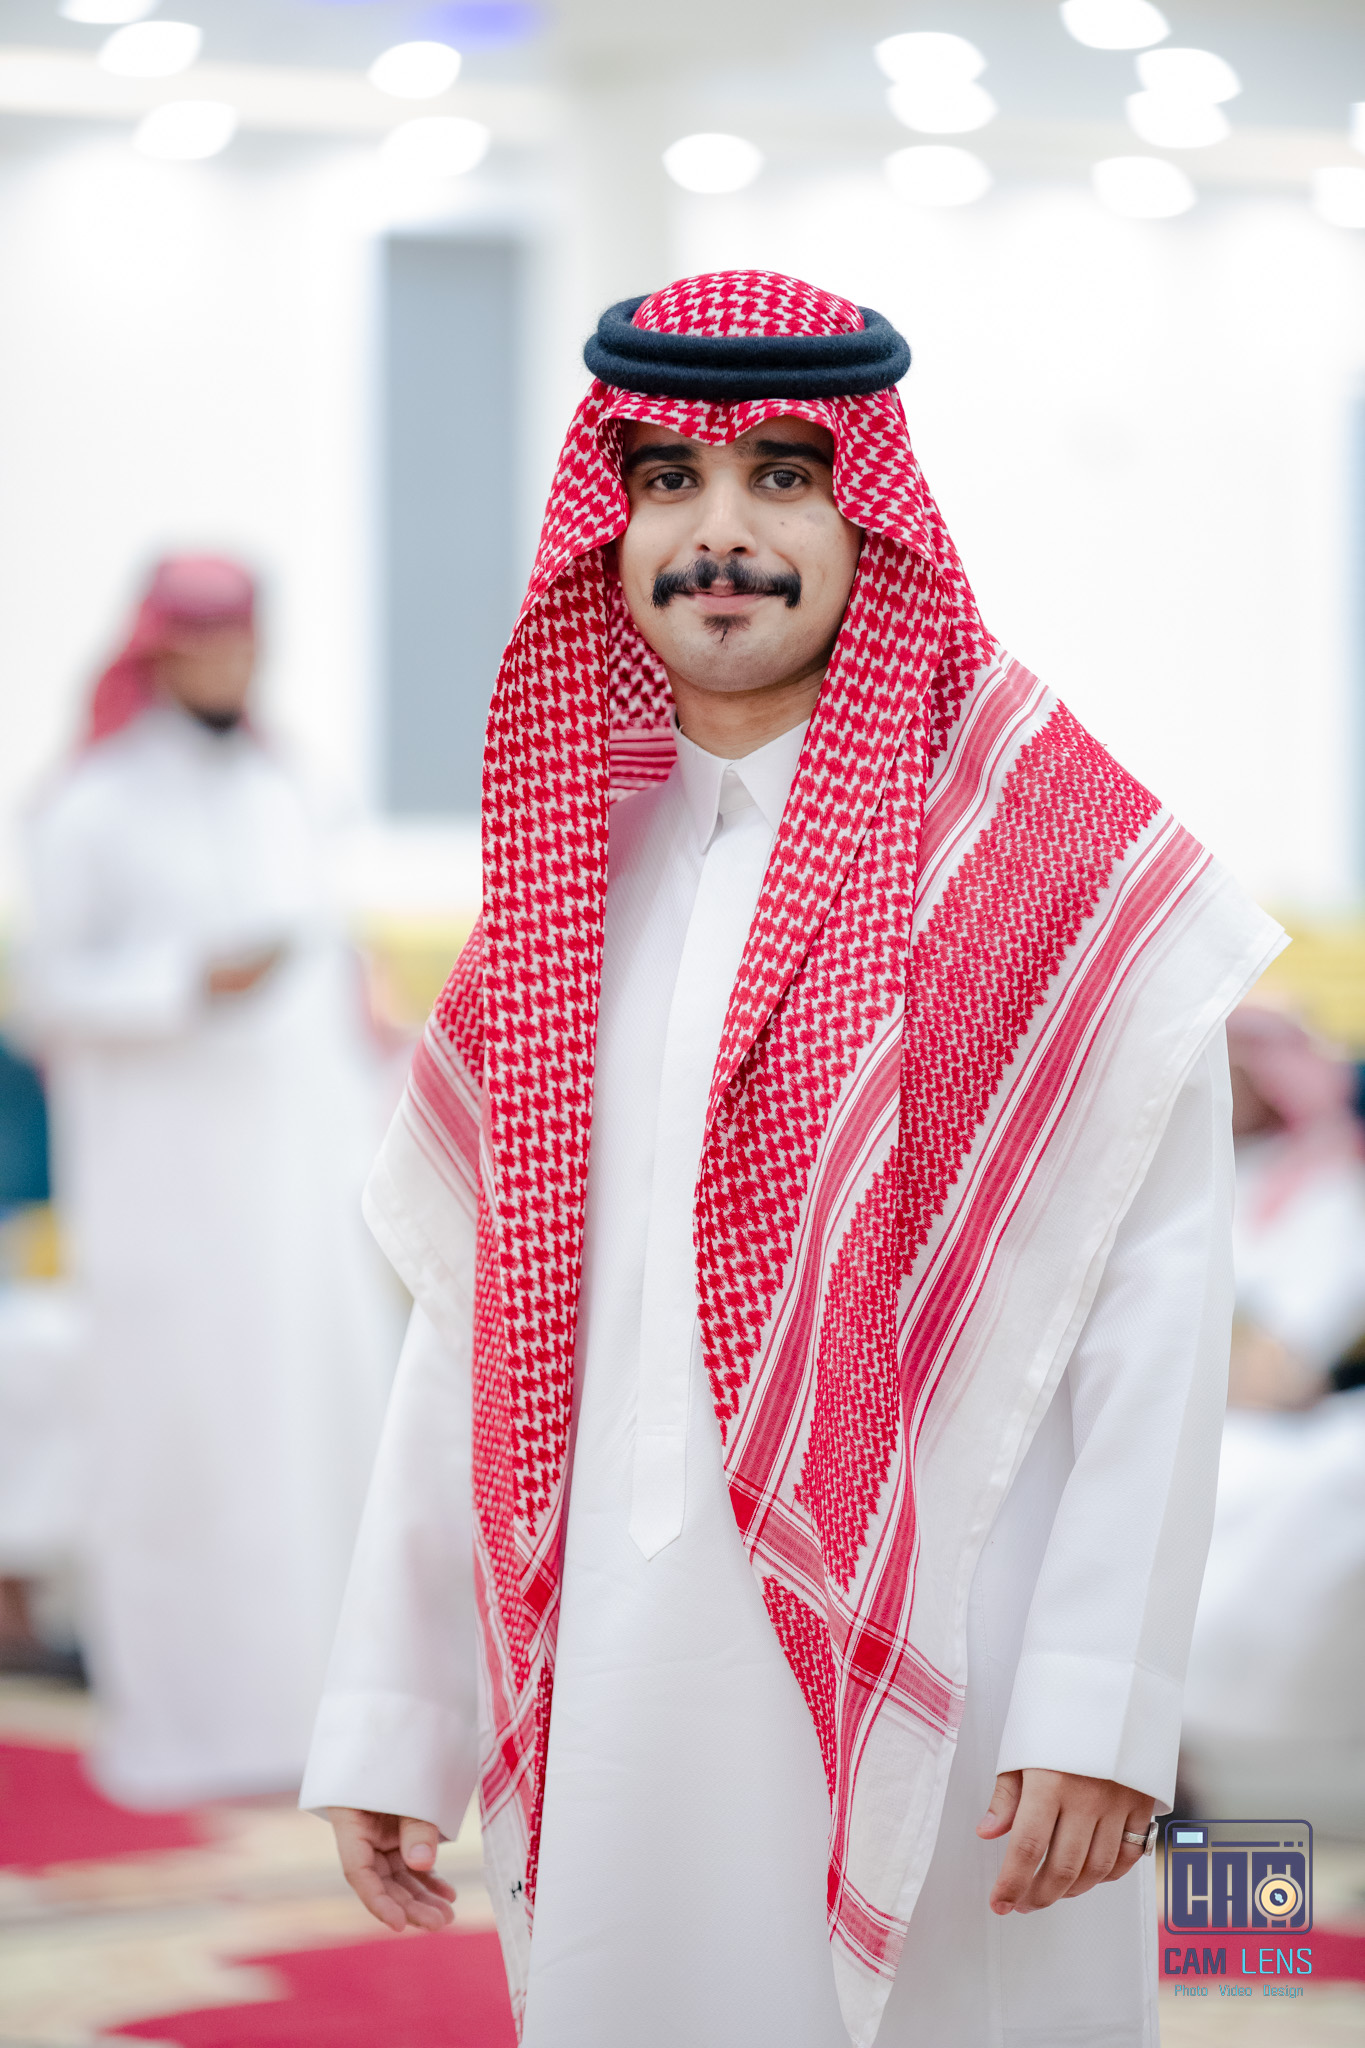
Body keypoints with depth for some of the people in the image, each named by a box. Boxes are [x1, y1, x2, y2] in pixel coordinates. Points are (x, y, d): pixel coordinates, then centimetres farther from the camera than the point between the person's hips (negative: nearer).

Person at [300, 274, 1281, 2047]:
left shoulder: (1060, 867, -4)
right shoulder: (567, 867, 12)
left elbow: (1157, 1319, -9)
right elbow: (474, 1318, 13)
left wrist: (1099, 1710, -18)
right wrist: (390, 1727, 9)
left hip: (924, 1692, -4)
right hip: (617, 1690, 4)